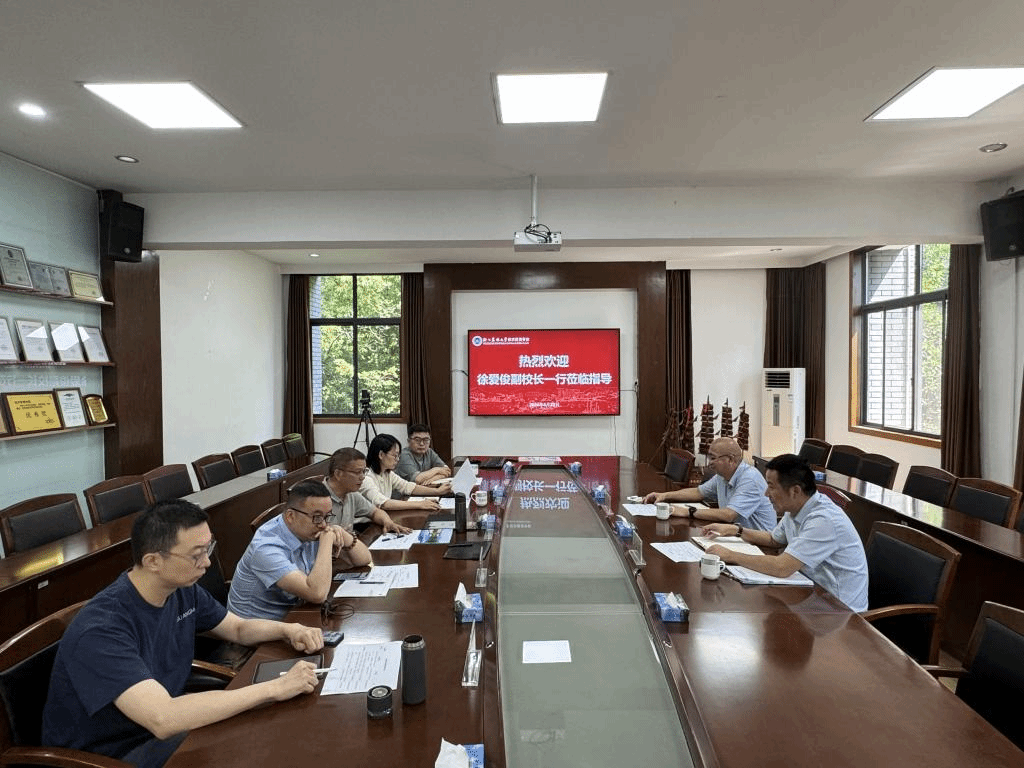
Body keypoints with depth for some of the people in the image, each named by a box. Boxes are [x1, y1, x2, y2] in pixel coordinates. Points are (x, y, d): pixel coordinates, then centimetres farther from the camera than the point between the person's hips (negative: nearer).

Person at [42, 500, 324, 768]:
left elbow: (239, 628, 9)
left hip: (166, 723, 7)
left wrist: (287, 629, -12)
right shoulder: (102, 630, -31)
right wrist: (275, 688, -37)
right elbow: (162, 719, -41)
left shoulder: (183, 590, -8)